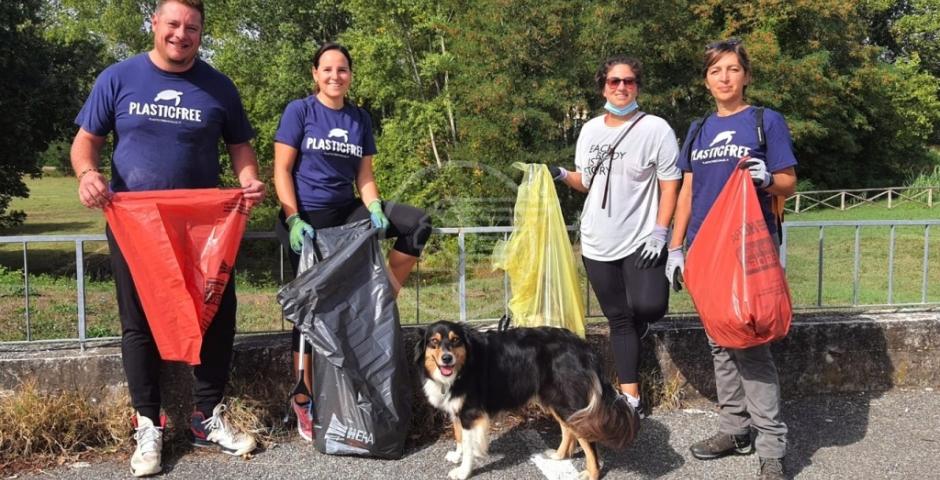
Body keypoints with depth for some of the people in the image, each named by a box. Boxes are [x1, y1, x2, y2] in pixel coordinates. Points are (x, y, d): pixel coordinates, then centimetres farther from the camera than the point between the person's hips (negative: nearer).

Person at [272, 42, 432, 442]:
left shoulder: (360, 119, 8)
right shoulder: (299, 111, -4)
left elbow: (364, 176, 7)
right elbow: (281, 170, -8)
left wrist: (375, 209, -12)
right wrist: (293, 220, -19)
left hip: (346, 212, 4)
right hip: (308, 219, -4)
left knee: (418, 224, -15)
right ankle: (304, 399, 13)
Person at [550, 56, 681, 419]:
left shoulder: (656, 128, -5)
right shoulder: (590, 130, 9)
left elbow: (670, 186, -6)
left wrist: (659, 233, -15)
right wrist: (562, 176, -2)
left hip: (641, 240, -4)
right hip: (597, 243, 4)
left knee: (648, 308, -20)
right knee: (618, 319, 9)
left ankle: (639, 320, 20)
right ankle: (631, 397, 19)